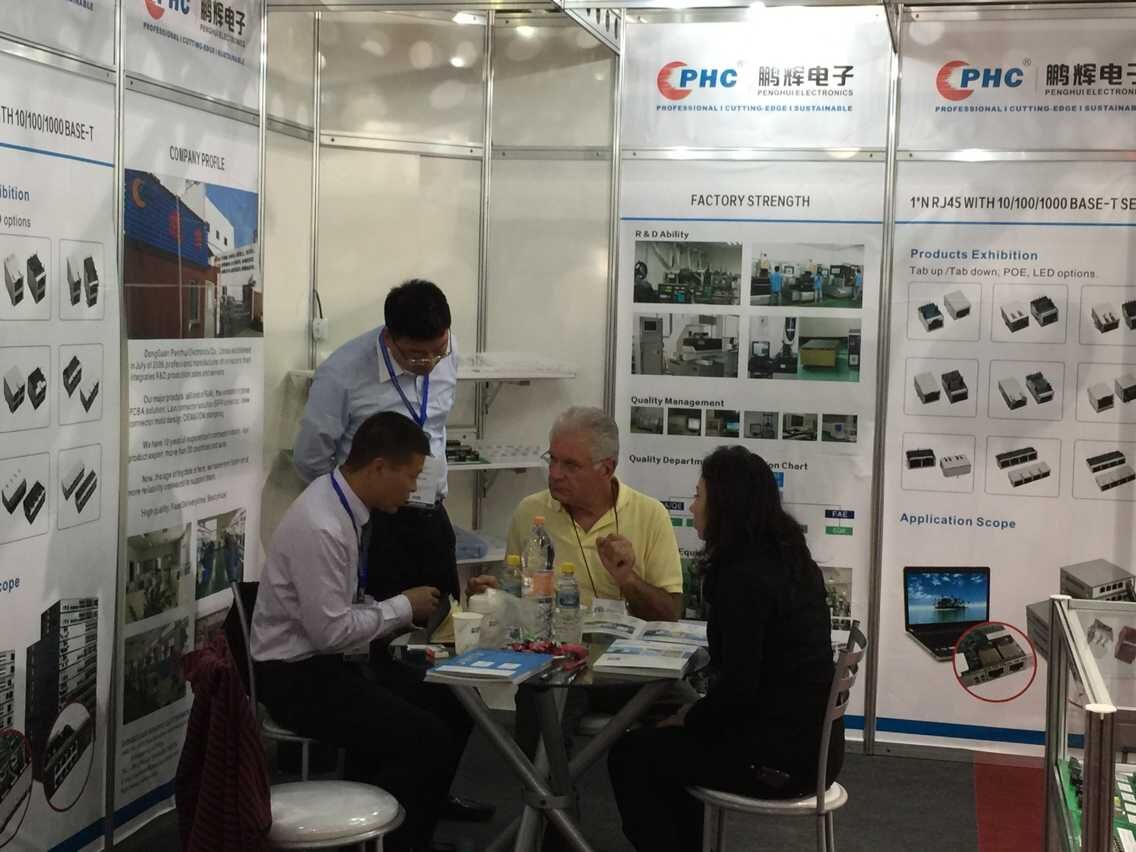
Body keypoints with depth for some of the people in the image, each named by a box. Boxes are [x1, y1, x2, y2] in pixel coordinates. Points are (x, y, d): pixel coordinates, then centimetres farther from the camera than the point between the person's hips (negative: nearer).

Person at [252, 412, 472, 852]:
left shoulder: (342, 503, 4)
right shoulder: (320, 526, -25)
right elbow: (330, 631, -25)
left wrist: (404, 615, 3)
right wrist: (403, 606, -13)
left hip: (337, 661, 10)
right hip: (299, 678, -9)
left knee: (454, 712, 3)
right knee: (428, 741, -20)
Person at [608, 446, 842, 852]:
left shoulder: (744, 576, -20)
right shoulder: (788, 559, 10)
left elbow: (738, 686, -21)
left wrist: (688, 718, -4)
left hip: (779, 755, -9)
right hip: (810, 741, 9)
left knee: (629, 754, 4)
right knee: (665, 743, 26)